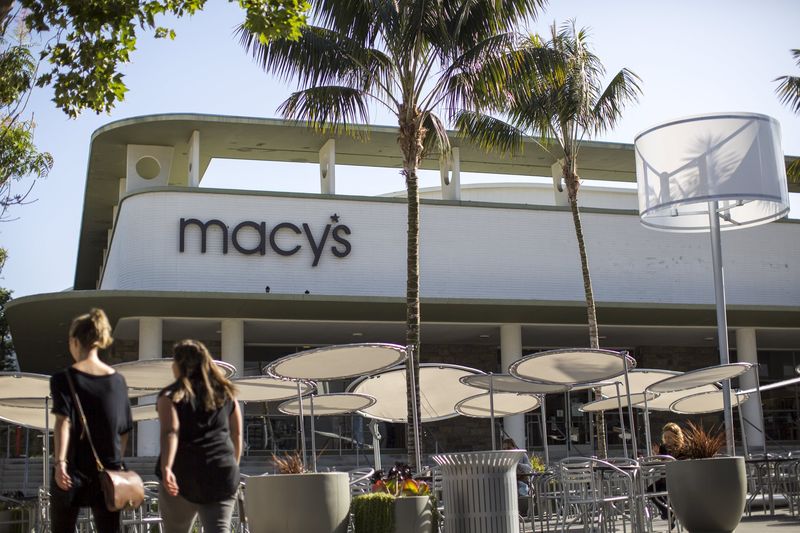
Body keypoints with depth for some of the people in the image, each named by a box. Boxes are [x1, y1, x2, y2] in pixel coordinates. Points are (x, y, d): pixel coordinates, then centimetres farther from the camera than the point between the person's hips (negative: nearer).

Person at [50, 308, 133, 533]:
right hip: (108, 471, 2)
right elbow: (124, 431, 9)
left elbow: (64, 421, -16)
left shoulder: (64, 378, -3)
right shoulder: (117, 380, 5)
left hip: (73, 472, -2)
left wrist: (60, 462, -23)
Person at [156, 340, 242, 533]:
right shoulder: (226, 393, 12)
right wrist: (232, 467, 26)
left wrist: (166, 468, -28)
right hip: (222, 473, 3)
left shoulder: (171, 395, 0)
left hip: (183, 474, -2)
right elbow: (237, 434, 14)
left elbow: (170, 433, -16)